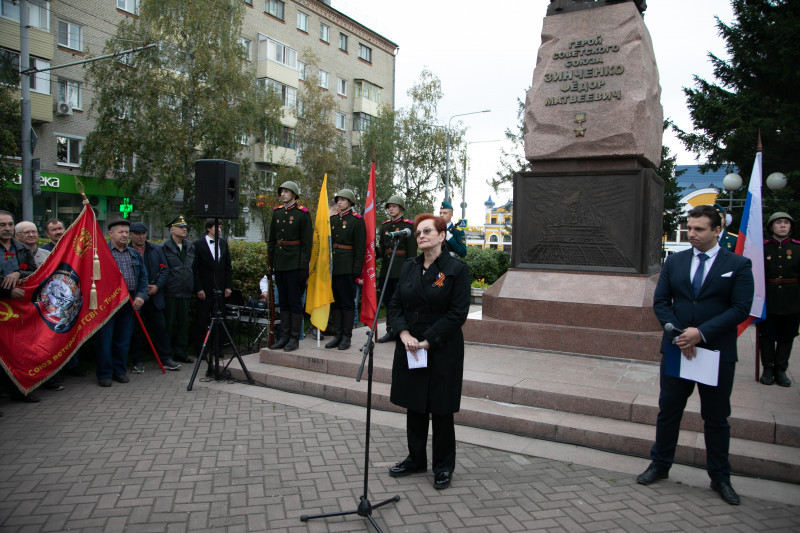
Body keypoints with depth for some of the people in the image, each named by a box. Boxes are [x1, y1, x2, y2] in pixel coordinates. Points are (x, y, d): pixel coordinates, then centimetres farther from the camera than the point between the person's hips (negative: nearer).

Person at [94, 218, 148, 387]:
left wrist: (141, 295, 1)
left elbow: (143, 276, 15)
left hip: (129, 302, 5)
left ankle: (120, 371, 22)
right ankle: (104, 374, 11)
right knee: (104, 339, 0)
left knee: (123, 339, 10)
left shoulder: (135, 254, 15)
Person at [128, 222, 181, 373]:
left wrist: (157, 286, -5)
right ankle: (138, 361, 16)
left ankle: (166, 359, 11)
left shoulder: (156, 250, 10)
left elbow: (165, 269, 9)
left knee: (160, 327, 4)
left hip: (154, 297, 3)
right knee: (135, 329, 5)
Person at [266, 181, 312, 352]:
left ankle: (295, 338, 6)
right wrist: (271, 263, 12)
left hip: (295, 264, -6)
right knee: (283, 302, 11)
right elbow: (271, 240, 16)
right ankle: (284, 336, 18)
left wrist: (304, 267, -14)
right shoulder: (277, 212, 12)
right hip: (280, 264, 6)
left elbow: (307, 243, -9)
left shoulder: (303, 214, -6)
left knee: (295, 301, -1)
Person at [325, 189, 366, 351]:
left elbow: (360, 246, -8)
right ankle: (337, 335, 17)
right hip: (332, 267, 6)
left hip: (347, 268, -6)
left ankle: (346, 337, 6)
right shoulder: (332, 219, 15)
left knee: (348, 302, 0)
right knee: (335, 302, 10)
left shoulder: (357, 220, -3)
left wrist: (357, 270, -13)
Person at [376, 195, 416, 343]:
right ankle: (391, 331, 20)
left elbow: (412, 249, -7)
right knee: (388, 301, 10)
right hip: (386, 269, 6)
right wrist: (378, 251, -4)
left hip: (401, 270, -6)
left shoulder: (408, 225, -4)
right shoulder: (384, 225, 15)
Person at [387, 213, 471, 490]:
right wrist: (404, 333, -10)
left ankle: (443, 467, 25)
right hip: (409, 350, 5)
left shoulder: (457, 269, -9)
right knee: (414, 406, 15)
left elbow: (457, 314, -14)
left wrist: (427, 342, -16)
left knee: (441, 410, 7)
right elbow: (395, 304, 7)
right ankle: (416, 459, 33)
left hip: (442, 351, -5)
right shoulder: (409, 266, 7)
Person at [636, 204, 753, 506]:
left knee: (716, 418, 11)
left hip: (717, 353, -2)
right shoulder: (675, 261, 5)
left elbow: (741, 309, -11)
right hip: (677, 348, 2)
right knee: (668, 411, 11)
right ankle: (660, 466, 28)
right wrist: (678, 334, -12)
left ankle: (720, 478, 28)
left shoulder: (738, 265, -3)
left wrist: (701, 332, -20)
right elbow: (660, 301, 2)